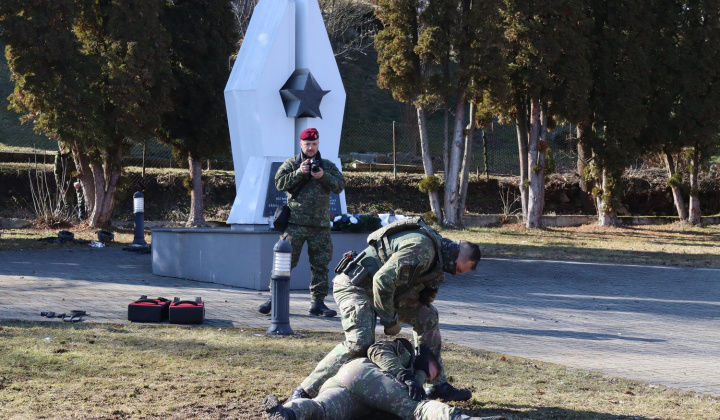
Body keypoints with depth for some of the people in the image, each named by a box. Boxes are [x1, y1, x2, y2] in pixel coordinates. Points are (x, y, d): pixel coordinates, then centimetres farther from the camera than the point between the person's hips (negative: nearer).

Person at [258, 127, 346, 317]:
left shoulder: (328, 166, 13)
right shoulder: (291, 163, 7)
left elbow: (340, 185, 3)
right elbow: (279, 183, -4)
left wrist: (323, 176, -13)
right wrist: (298, 173, -16)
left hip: (320, 224, 3)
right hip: (295, 223, -3)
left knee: (320, 264, 4)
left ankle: (317, 302, 11)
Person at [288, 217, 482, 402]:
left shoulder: (435, 247, 9)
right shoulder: (422, 249, -25)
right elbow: (382, 280, -29)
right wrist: (390, 320, -18)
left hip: (380, 288, 11)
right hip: (354, 287, -11)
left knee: (427, 316, 11)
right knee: (360, 343, -26)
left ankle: (438, 386, 17)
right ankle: (305, 391, -19)